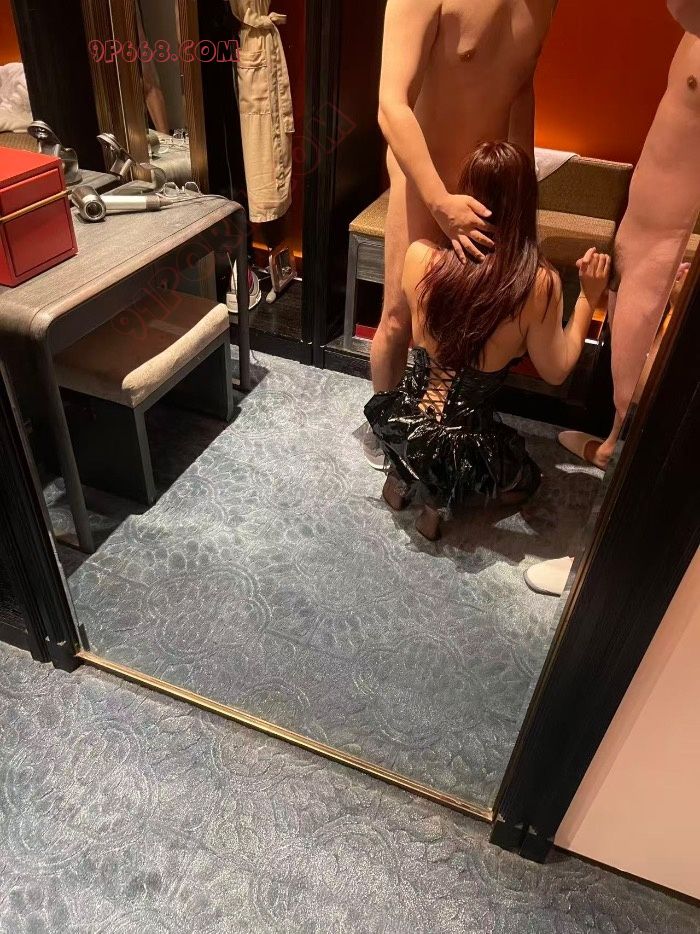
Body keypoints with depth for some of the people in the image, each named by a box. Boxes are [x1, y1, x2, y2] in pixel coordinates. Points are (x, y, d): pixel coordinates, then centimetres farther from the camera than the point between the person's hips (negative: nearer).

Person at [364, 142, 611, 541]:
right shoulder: (540, 282, -21)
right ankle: (444, 494, 8)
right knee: (524, 481, 31)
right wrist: (590, 297, 4)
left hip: (403, 423, 3)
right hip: (464, 445, -3)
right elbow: (556, 371, -6)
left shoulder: (421, 255, -16)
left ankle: (406, 473, 17)